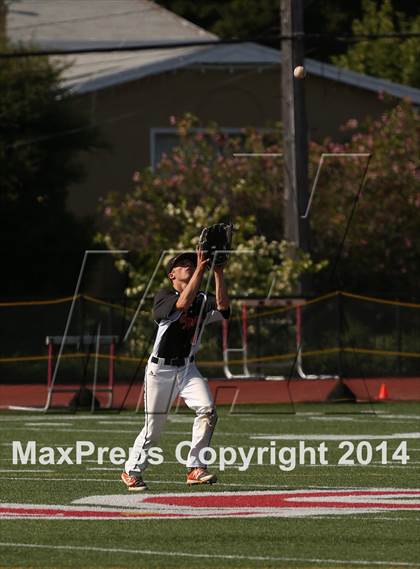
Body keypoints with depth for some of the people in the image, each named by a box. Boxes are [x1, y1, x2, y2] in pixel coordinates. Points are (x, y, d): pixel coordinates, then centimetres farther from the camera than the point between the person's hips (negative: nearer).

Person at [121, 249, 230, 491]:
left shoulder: (203, 300, 3)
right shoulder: (163, 298, -9)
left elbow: (222, 305, -18)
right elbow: (183, 303, -30)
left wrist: (218, 272, -24)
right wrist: (200, 271, -31)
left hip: (187, 369, 4)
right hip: (160, 370, -4)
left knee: (207, 409, -20)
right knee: (153, 427, 1)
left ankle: (196, 469, -14)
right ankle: (132, 471, 22)